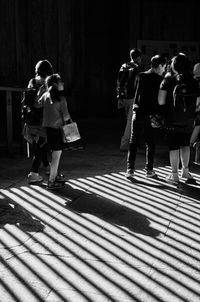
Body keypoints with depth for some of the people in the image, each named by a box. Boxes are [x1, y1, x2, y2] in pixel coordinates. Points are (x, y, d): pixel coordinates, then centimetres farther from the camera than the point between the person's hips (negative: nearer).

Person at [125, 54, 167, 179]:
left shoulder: (140, 76, 3)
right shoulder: (160, 79, -7)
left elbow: (135, 92, 9)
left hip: (138, 112, 3)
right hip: (151, 115, -2)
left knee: (133, 143, 6)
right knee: (150, 143, 9)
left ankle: (130, 169, 4)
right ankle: (149, 170, 13)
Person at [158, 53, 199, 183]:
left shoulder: (168, 80, -11)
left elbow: (161, 101, -15)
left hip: (172, 120, -2)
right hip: (188, 121, 3)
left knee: (174, 147, 7)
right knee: (185, 144, 22)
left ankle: (174, 174, 13)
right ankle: (185, 170, 26)